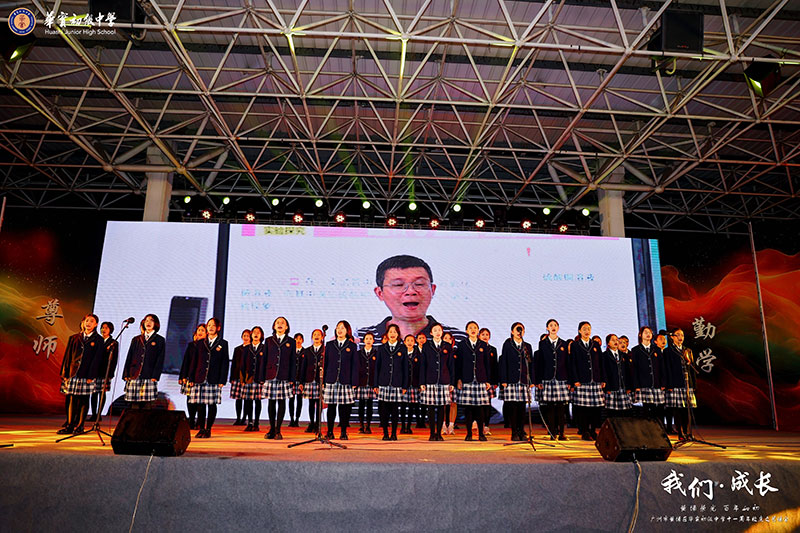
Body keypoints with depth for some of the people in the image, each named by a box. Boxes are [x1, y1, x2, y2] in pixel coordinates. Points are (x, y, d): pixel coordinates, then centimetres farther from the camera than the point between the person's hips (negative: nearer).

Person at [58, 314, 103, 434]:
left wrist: (91, 376, -10)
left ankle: (80, 426, 10)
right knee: (72, 400, 5)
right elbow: (67, 356, 11)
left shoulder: (98, 340, 3)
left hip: (87, 375, -3)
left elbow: (97, 359, -3)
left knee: (84, 400, 2)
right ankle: (70, 425, 11)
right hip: (73, 373, 3)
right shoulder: (74, 338, 12)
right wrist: (65, 373, 3)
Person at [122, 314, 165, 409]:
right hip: (134, 376, 3)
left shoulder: (160, 340, 8)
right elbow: (129, 358, 15)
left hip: (149, 377, -3)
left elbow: (160, 360, 1)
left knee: (146, 406, -6)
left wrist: (155, 376, -9)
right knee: (134, 406, 0)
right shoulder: (136, 340, 18)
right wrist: (126, 375, 5)